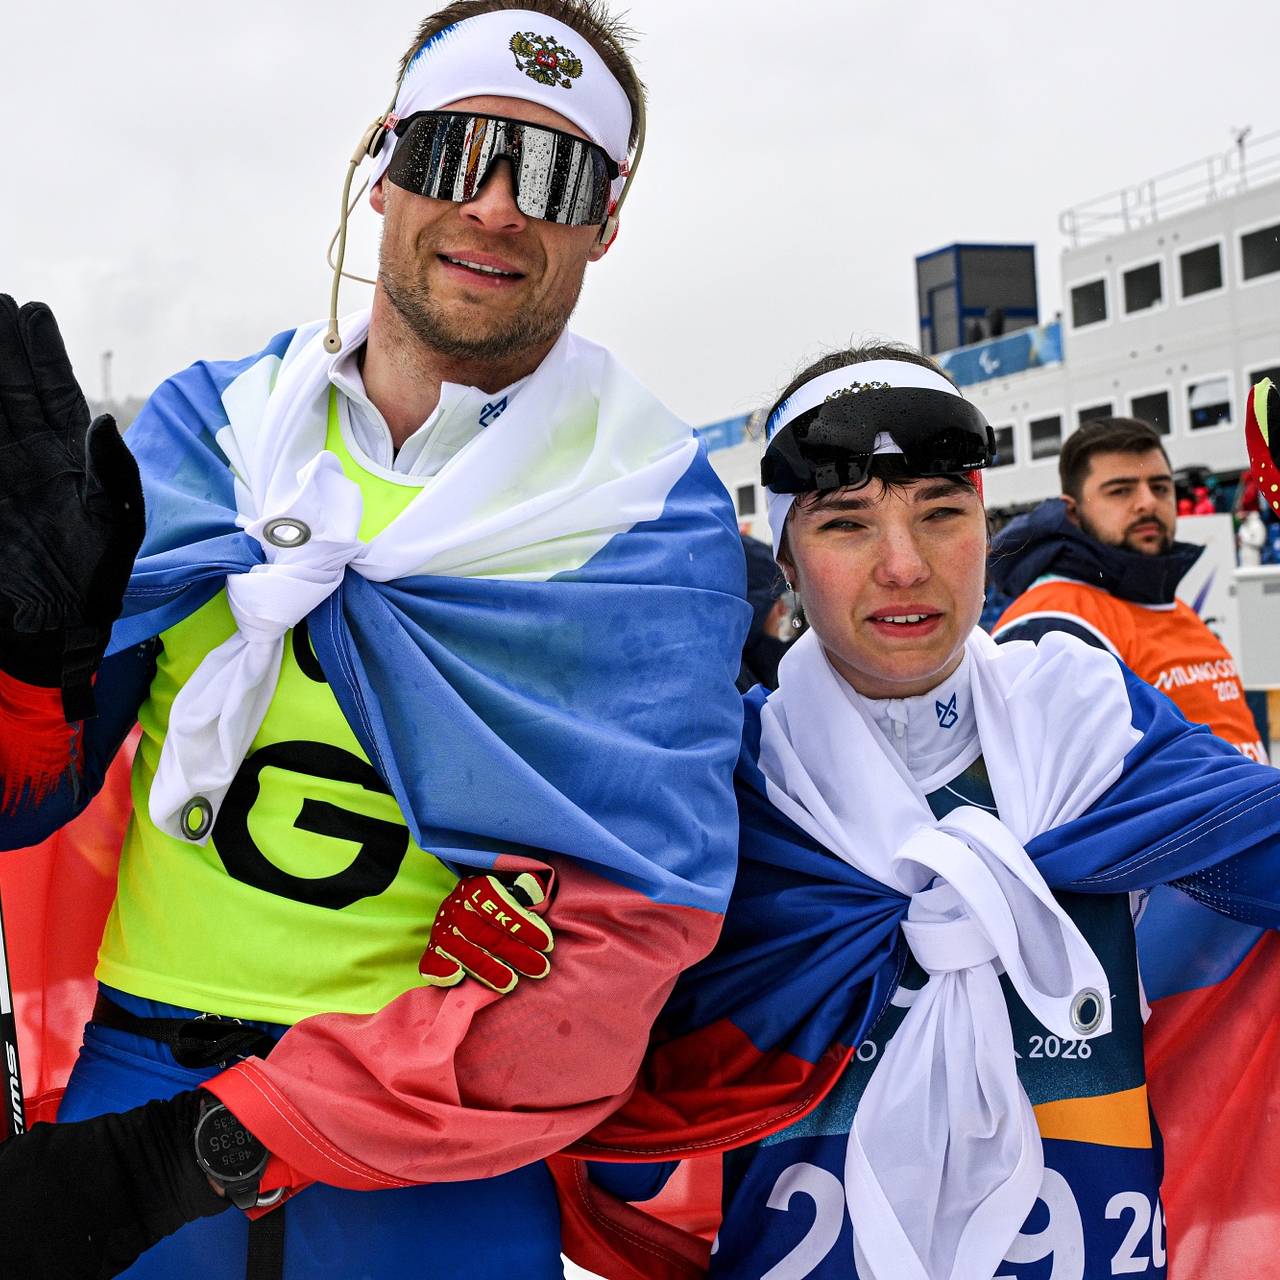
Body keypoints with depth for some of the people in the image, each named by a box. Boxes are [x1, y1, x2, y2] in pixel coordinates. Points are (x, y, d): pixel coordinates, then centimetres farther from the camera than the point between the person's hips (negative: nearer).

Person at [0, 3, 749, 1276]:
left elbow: (626, 927, -14)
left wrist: (223, 1146, -21)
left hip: (439, 1170, -2)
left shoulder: (653, 513, -6)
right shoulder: (205, 427, 3)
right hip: (123, 1083, 3)